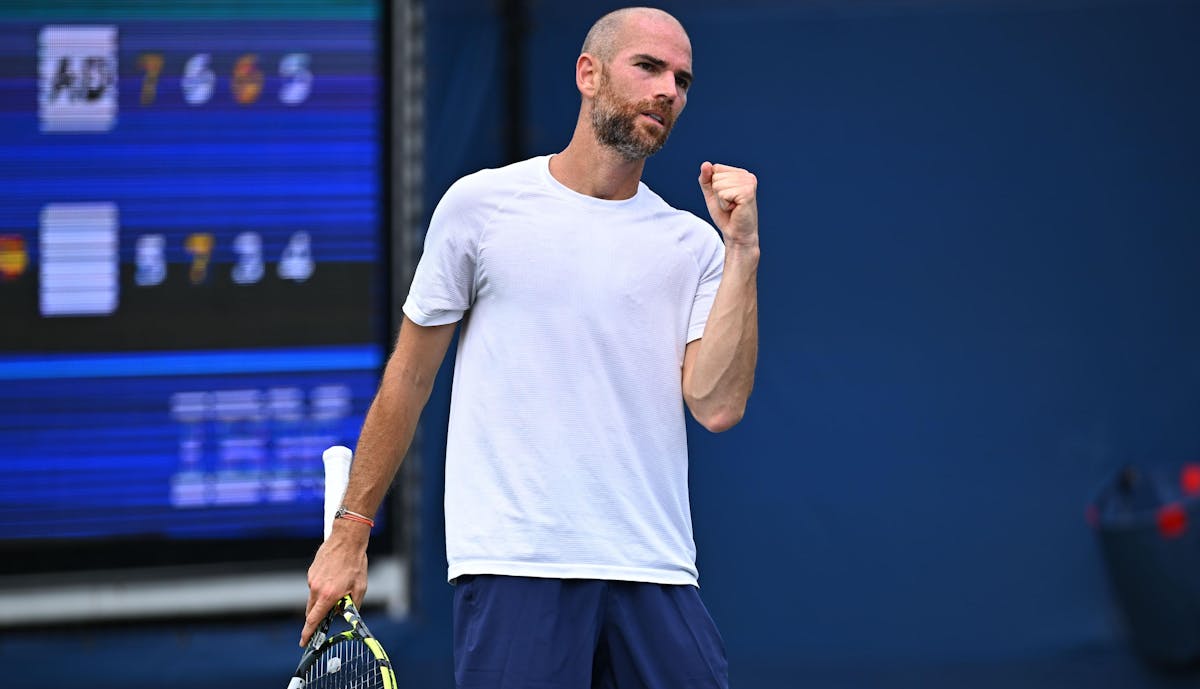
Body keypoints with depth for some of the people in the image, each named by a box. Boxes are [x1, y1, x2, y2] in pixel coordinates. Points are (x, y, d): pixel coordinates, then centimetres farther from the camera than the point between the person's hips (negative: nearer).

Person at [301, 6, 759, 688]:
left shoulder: (693, 243, 9)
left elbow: (717, 406, -4)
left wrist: (742, 252, -6)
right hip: (513, 571, -3)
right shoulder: (480, 204, 4)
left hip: (655, 574, 3)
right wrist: (349, 534, 9)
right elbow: (408, 380, 9)